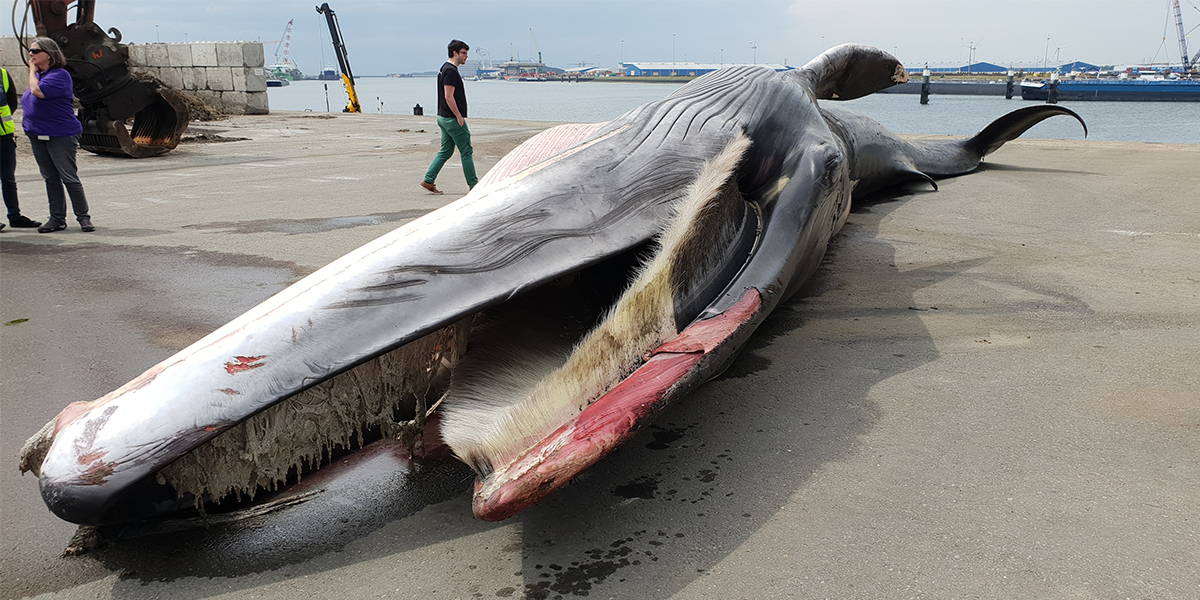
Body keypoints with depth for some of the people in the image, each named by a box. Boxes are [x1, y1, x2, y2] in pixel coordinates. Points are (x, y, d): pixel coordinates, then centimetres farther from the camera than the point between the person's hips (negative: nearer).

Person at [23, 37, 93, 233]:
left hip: (61, 136, -9)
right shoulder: (38, 75, 14)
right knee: (50, 179, 11)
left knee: (69, 178, -4)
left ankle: (83, 217, 6)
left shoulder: (59, 75, -12)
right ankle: (57, 219, 17)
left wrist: (33, 71, -11)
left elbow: (38, 91, -26)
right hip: (37, 135, 9)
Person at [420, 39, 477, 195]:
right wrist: (459, 117, -20)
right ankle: (473, 185, 6)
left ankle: (428, 180, 9)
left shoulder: (445, 69, 15)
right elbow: (448, 97, -23)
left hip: (444, 118, 10)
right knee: (466, 152, -1)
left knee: (445, 151, 12)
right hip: (453, 118, -10)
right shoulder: (451, 71, -17)